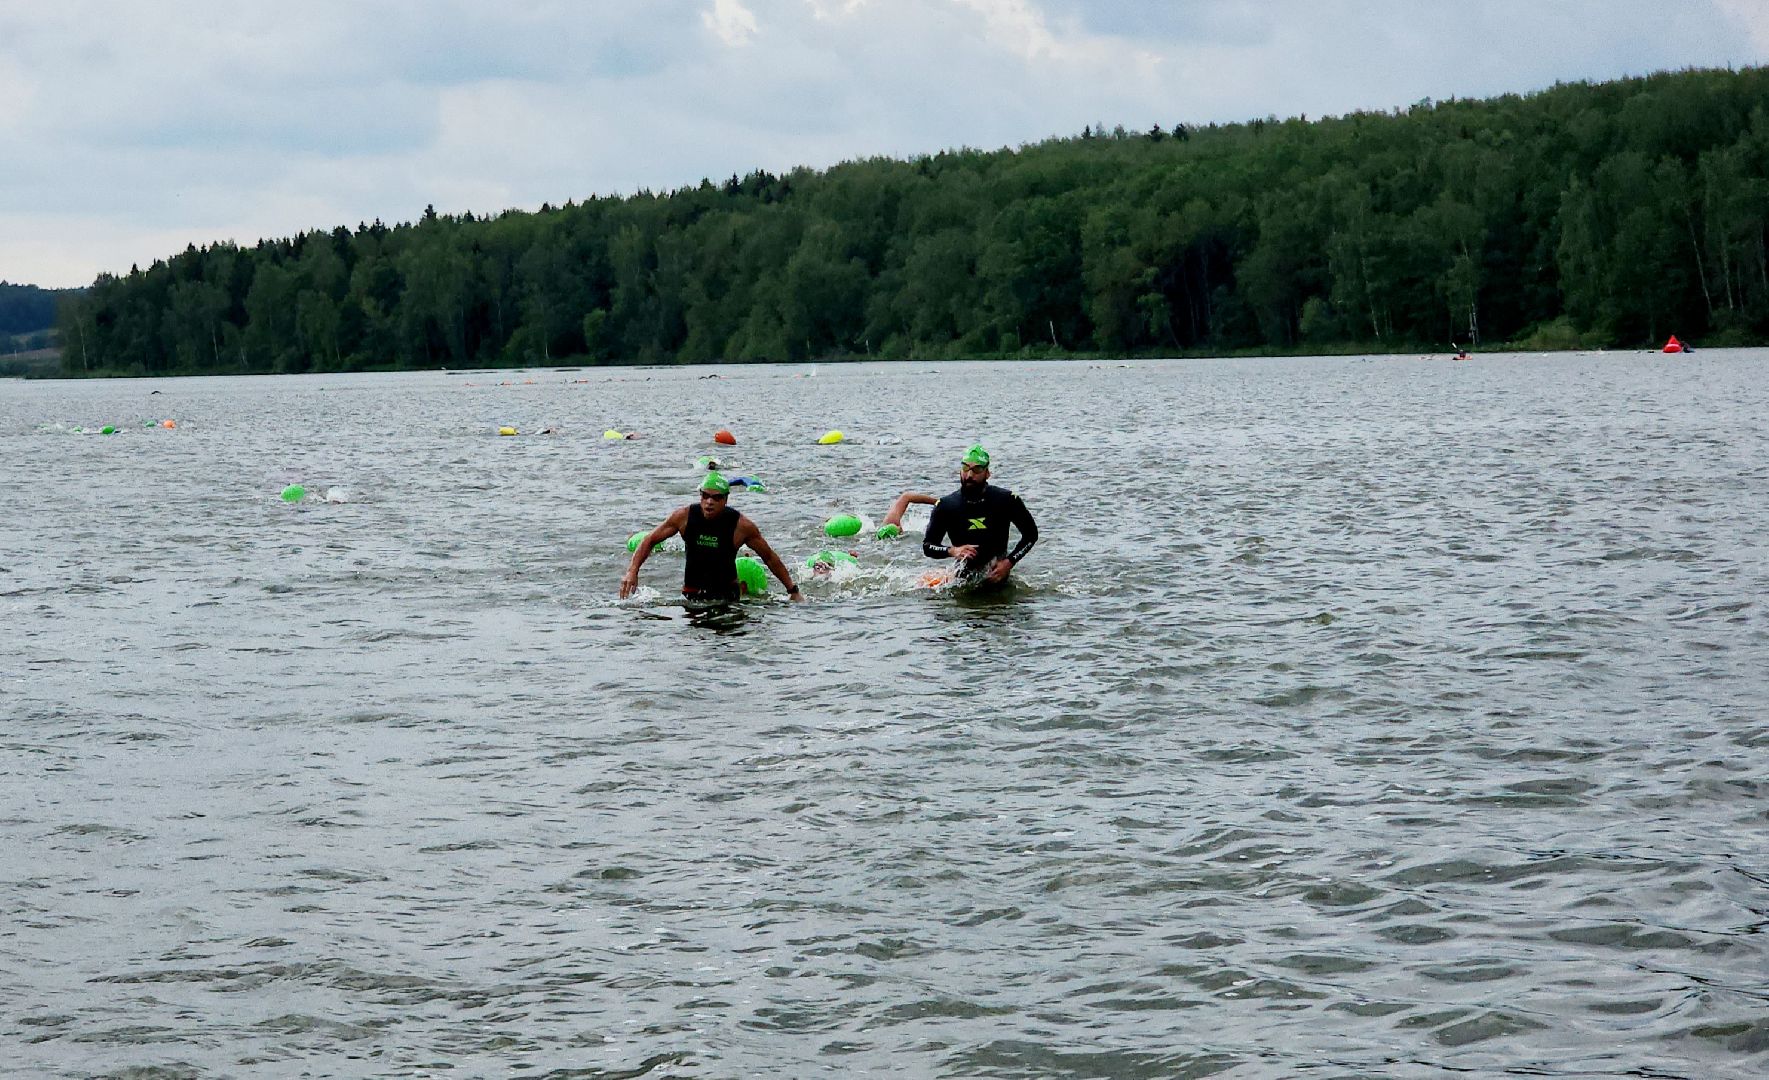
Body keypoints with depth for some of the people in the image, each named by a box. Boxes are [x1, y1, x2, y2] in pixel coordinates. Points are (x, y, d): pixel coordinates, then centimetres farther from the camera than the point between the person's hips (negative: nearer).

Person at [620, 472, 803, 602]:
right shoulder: (685, 516, -6)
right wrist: (632, 571, -7)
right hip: (692, 593, 3)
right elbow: (650, 541, 6)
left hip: (726, 592, -3)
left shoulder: (741, 526, -10)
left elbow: (770, 557, 2)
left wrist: (793, 591, 4)